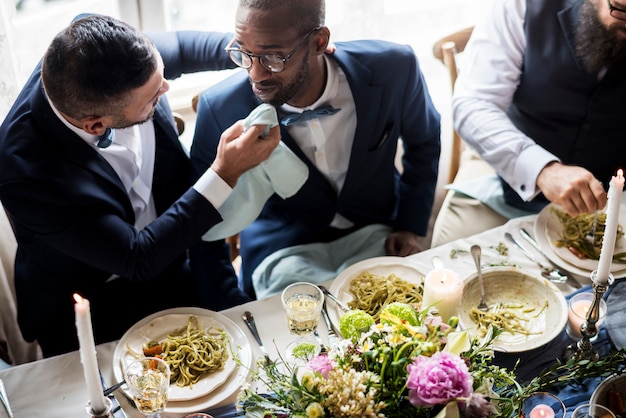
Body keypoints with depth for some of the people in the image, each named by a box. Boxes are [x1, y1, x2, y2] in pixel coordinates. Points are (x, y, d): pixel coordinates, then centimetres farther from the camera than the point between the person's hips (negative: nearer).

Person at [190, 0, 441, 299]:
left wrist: (410, 227, 1)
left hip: (374, 233, 3)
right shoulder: (220, 108, -19)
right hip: (282, 248, -2)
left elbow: (423, 142, 7)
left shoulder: (393, 69, -17)